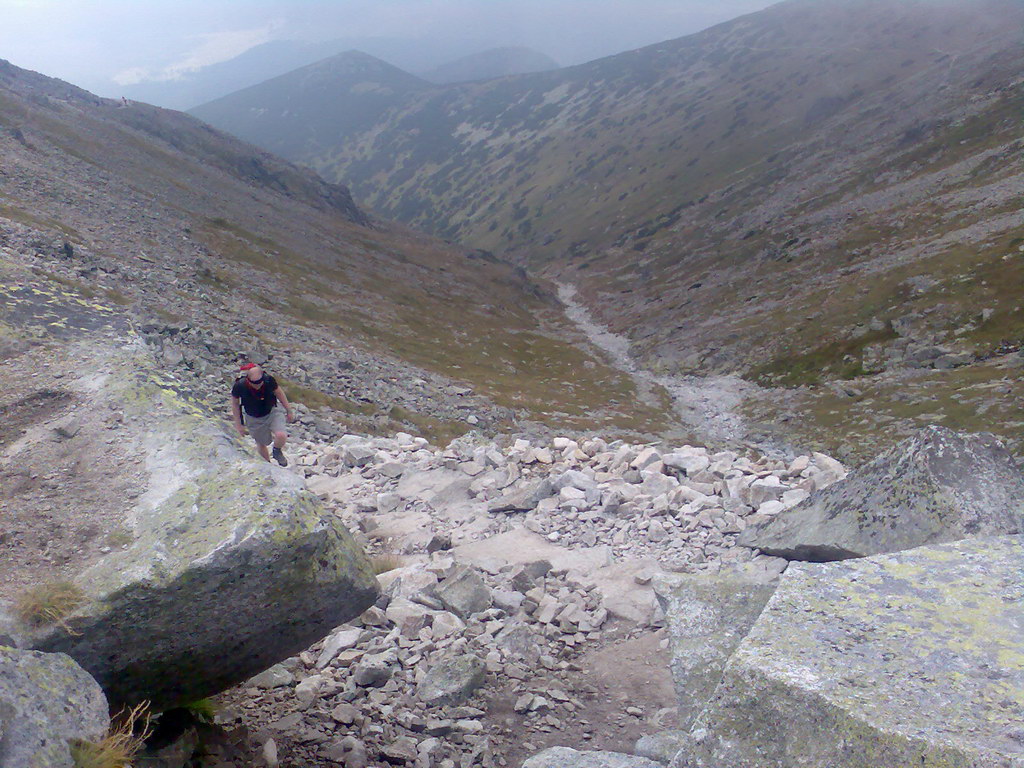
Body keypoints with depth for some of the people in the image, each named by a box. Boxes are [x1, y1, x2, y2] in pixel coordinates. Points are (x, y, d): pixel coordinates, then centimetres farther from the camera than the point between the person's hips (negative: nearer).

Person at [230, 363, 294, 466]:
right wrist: (238, 424, -3)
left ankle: (277, 452, 12)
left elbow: (279, 393, -6)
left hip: (272, 412, 0)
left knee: (281, 436, -23)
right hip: (254, 419, 0)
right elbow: (235, 403, -8)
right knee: (261, 444, 16)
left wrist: (289, 411, 3)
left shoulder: (269, 380, -27)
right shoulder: (240, 386, -28)